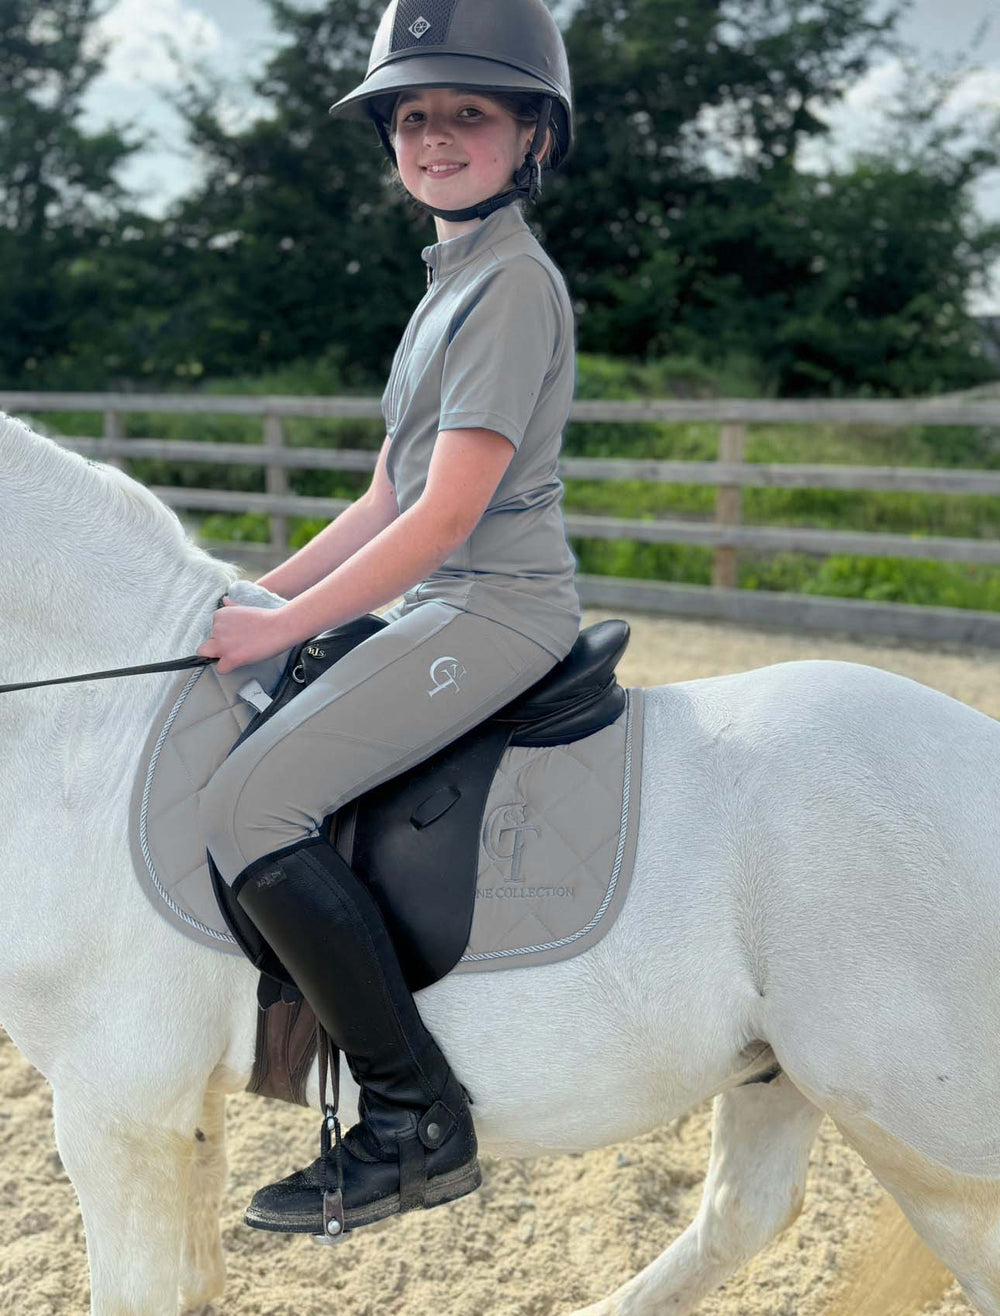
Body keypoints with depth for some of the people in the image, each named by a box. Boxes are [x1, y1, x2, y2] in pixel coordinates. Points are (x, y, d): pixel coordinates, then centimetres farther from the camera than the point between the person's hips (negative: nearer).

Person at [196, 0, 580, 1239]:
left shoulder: (512, 283, -11)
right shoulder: (452, 283, 19)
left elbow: (449, 512, -19)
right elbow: (384, 504, 19)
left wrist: (287, 623, -16)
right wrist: (254, 598, 13)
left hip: (495, 610, -10)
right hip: (443, 609, 10)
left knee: (247, 803, -21)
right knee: (230, 735, 19)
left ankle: (417, 1122, -13)